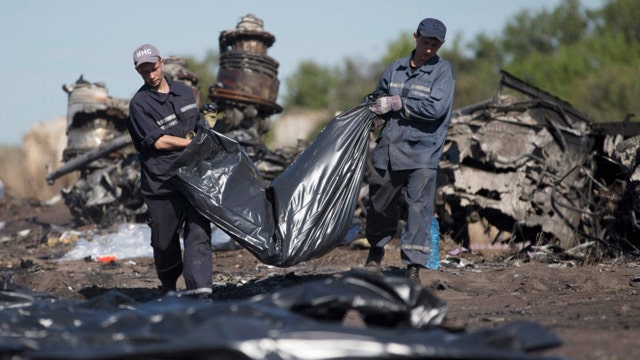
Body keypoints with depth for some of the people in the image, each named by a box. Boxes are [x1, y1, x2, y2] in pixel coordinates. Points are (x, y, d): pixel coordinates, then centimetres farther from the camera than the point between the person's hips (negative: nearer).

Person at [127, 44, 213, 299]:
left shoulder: (184, 92, 14)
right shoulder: (140, 104, -5)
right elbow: (158, 141, -11)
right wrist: (193, 143, -5)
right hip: (161, 183, -3)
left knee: (198, 234, -12)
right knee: (165, 242, 9)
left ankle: (200, 292, -18)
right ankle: (168, 286, 35)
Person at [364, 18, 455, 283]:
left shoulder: (443, 70, -3)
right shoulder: (396, 68, 11)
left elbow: (435, 108, -16)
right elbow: (378, 96, 25)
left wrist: (396, 104, -12)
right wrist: (377, 107, 1)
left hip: (422, 153, -5)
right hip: (388, 149, 5)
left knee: (419, 208, -11)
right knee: (380, 204, 16)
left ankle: (413, 267, -8)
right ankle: (376, 252, 40)